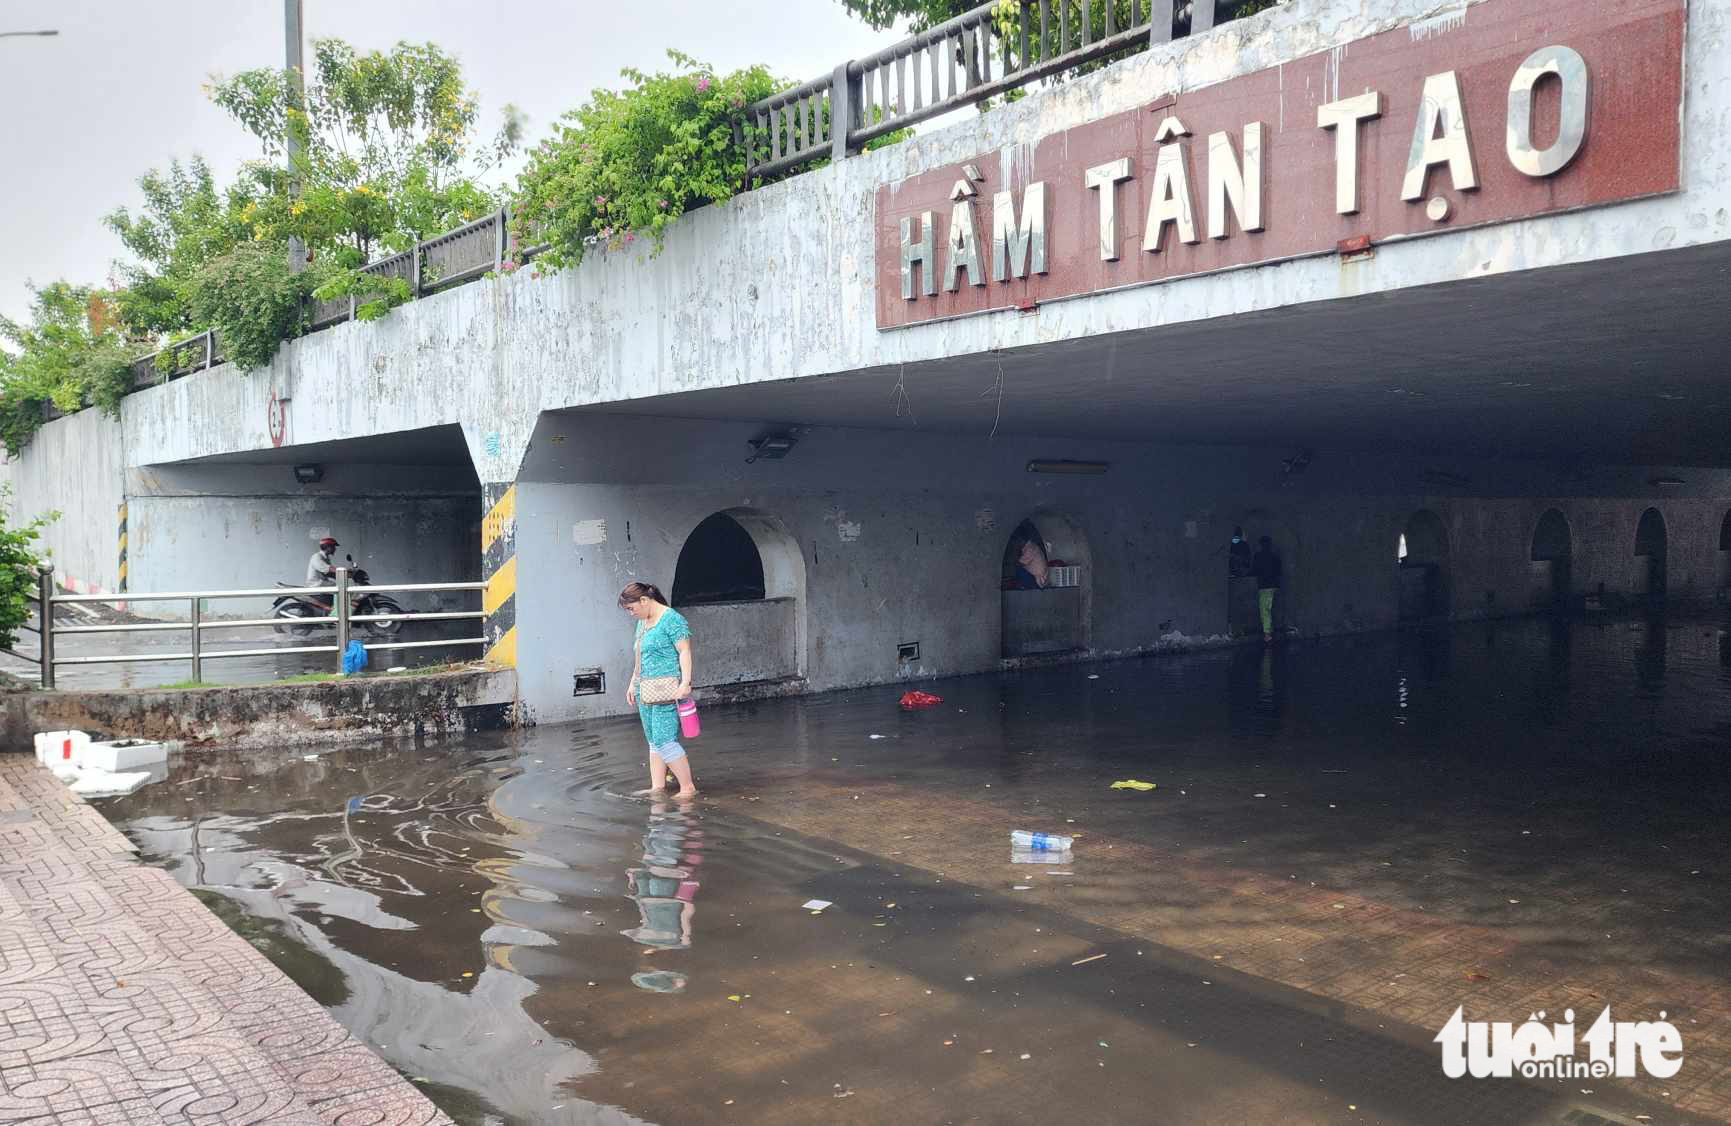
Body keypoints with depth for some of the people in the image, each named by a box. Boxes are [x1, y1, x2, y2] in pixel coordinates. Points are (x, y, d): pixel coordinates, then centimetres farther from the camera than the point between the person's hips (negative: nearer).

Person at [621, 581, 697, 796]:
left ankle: (688, 787, -4)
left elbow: (684, 652, -16)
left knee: (664, 741, -12)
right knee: (653, 741, 10)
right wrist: (633, 683, 25)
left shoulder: (672, 619, -10)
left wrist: (685, 683, -23)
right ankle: (657, 787, 14)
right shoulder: (642, 622, 17)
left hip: (667, 690, -9)